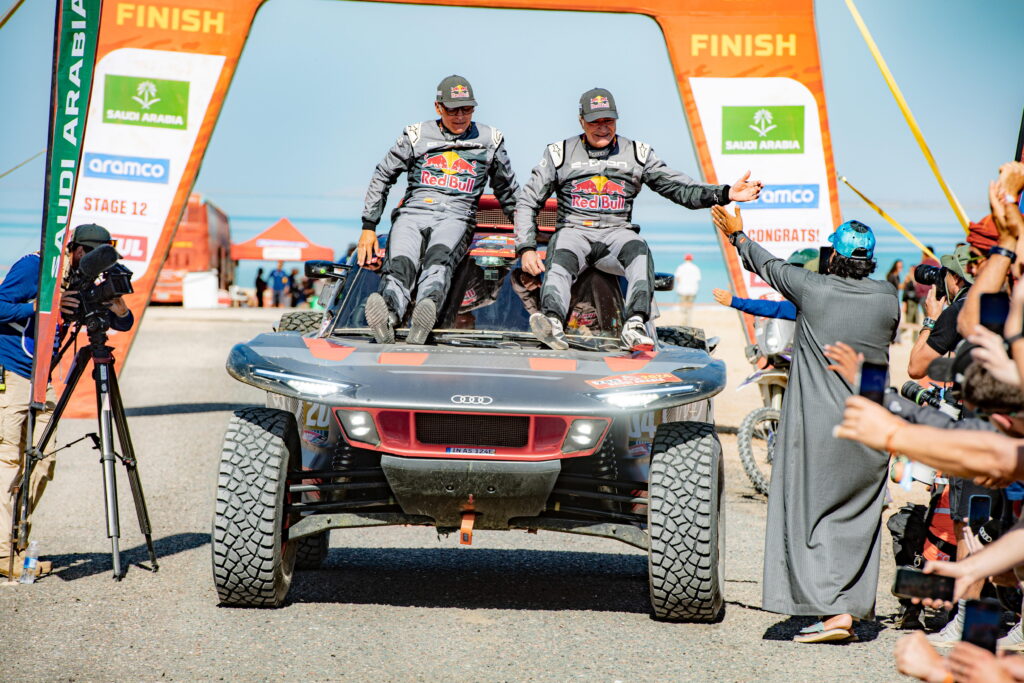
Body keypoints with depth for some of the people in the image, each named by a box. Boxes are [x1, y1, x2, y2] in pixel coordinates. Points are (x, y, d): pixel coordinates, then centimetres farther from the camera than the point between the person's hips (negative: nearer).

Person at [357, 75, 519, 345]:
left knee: (439, 258, -38)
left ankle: (426, 307, -68)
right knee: (400, 266, -33)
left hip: (456, 216, -1)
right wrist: (368, 228, 11)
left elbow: (508, 191, 28)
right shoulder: (416, 135, 15)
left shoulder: (490, 140, 17)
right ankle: (386, 320, -62)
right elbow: (382, 177, 17)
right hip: (412, 212, 1)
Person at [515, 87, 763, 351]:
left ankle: (636, 325, -52)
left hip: (617, 232, 1)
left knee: (638, 251, -34)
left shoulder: (637, 154, 15)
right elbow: (528, 203, 9)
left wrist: (725, 194, -6)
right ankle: (552, 322, -62)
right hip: (573, 231, -1)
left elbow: (681, 189, 10)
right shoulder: (559, 154, 12)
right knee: (561, 262, -35)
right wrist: (526, 249, -7)